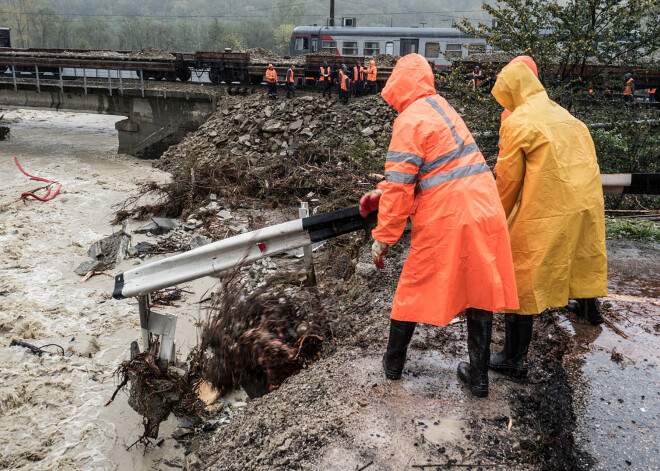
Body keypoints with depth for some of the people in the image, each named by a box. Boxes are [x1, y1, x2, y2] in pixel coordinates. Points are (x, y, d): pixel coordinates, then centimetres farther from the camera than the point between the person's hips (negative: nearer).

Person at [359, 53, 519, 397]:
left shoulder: (409, 121, -10)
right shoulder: (441, 107, 18)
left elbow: (400, 185, -14)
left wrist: (383, 236, -8)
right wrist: (383, 192, 26)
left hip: (445, 219, -7)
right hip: (485, 212, 7)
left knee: (414, 290, 11)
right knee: (480, 290, 13)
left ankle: (393, 363, 29)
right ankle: (479, 376, 23)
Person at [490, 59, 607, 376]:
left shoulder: (517, 123, -8)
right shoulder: (565, 115, 14)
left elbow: (508, 179, -5)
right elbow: (587, 159, 19)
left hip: (546, 211, -8)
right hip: (587, 203, 8)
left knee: (522, 278, -1)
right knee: (583, 253, 32)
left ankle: (514, 357, 2)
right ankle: (591, 307, 59)